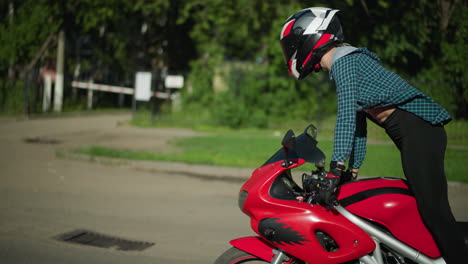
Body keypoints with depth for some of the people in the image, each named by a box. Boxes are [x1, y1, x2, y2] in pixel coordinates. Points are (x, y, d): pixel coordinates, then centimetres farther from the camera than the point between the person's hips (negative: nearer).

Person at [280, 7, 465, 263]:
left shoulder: (344, 60, -6)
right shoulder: (349, 60, 24)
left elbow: (347, 114, -18)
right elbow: (358, 121, 29)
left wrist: (336, 169, -21)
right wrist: (353, 170, 30)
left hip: (419, 131, -10)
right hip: (416, 134, 10)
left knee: (433, 210, -15)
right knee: (424, 206, 10)